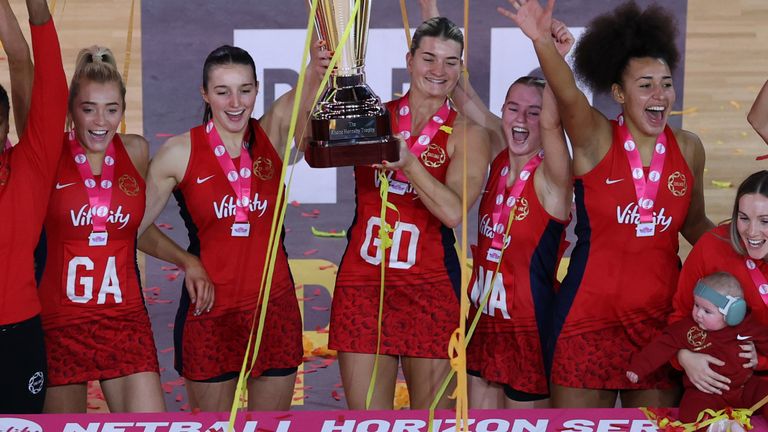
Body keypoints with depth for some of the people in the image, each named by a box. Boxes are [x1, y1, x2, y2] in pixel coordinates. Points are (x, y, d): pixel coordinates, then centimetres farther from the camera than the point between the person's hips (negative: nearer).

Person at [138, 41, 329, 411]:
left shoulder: (273, 134, -2)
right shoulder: (179, 153, -6)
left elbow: (304, 94, -22)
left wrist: (319, 65, -43)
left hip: (274, 308, 2)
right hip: (209, 313, -2)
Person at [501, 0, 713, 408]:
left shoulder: (688, 148, 6)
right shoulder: (596, 140, -6)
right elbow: (568, 95, -27)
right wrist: (543, 42, -45)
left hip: (661, 316, 4)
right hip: (591, 314, -3)